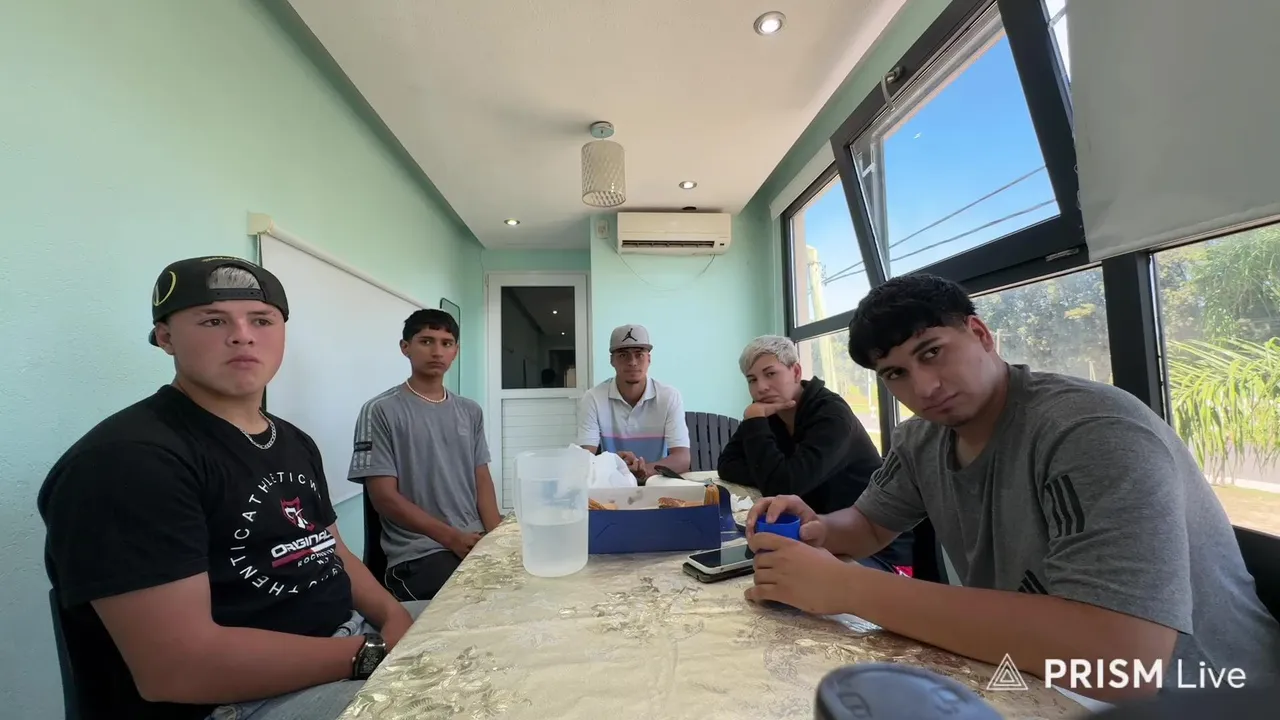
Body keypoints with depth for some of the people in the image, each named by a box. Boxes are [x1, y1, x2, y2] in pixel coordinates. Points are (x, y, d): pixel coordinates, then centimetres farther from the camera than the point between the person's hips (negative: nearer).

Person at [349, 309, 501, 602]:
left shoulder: (470, 411, 11)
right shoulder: (381, 411, -3)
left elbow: (482, 480, 11)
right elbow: (385, 497, -7)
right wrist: (452, 537, -15)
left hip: (477, 542, 5)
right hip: (417, 553, -5)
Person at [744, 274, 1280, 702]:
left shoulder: (1094, 431, -26)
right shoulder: (921, 440, -4)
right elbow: (870, 526, 7)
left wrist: (846, 587, -35)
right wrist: (819, 531, -17)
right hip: (1033, 684, 5)